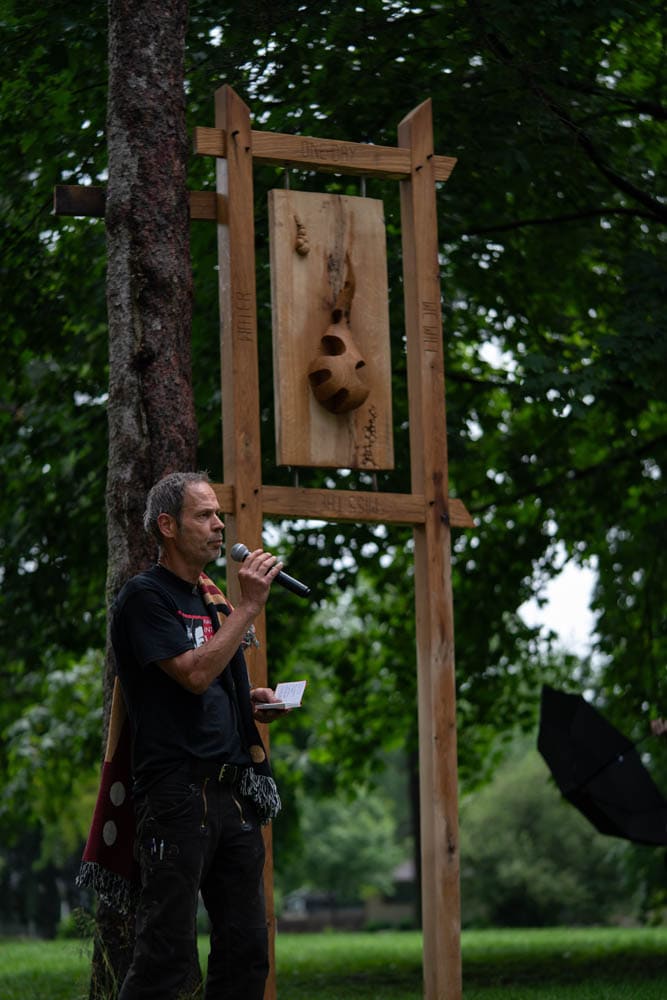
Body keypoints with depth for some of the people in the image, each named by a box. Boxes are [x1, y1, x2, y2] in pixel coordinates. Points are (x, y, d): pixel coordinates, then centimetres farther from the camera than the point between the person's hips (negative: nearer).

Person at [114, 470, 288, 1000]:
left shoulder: (212, 600, 20)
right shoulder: (145, 596, -4)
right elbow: (195, 674, -17)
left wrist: (253, 702, 11)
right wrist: (248, 606, -14)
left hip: (234, 791, 8)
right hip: (178, 791, -8)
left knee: (247, 955, 7)